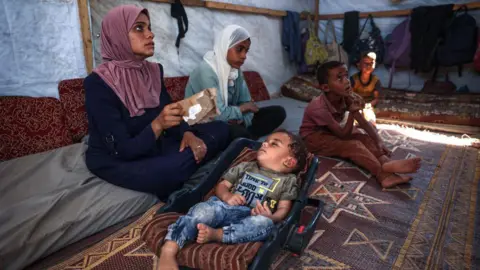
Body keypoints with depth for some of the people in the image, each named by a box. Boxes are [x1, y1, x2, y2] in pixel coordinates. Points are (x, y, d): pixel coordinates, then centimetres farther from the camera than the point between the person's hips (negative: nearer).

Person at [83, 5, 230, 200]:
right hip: (115, 161, -6)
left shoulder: (153, 71, 0)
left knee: (219, 129, -4)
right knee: (175, 169, -36)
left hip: (152, 148, 6)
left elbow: (171, 117, 2)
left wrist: (188, 133, -19)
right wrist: (157, 124, -37)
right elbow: (123, 150, -22)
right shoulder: (98, 83, -20)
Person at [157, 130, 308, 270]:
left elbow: (283, 209, 8)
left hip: (251, 218, -1)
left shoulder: (288, 180, 17)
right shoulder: (245, 166, 24)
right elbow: (222, 185, 20)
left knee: (265, 224, -36)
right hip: (224, 206, 2)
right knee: (202, 209, -31)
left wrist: (270, 217, -16)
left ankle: (215, 234, -38)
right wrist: (226, 196, -5)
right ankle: (168, 251, -36)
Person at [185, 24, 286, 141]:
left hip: (231, 123, 8)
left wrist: (243, 122, -18)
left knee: (278, 112, -4)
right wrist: (245, 107, -10)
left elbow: (246, 102, 4)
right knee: (238, 132, -39)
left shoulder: (235, 69, 3)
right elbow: (218, 115, -28)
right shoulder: (206, 71, -21)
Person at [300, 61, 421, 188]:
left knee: (365, 139, -15)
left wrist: (379, 142, -20)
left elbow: (364, 123, -7)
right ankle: (383, 169, -41)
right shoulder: (319, 107, -32)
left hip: (334, 132, 7)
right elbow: (343, 135, -27)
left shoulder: (346, 99, -12)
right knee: (353, 145, -29)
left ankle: (386, 174, -32)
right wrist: (352, 112, -40)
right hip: (315, 138, -7)